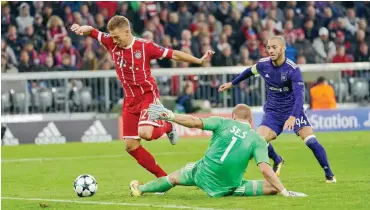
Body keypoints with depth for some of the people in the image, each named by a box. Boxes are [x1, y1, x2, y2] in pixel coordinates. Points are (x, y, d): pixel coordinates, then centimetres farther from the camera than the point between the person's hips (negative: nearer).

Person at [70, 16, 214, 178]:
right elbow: (92, 32, -3)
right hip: (130, 99, 5)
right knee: (130, 146, 1)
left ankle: (167, 126, 7)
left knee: (145, 133, -30)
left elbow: (173, 54, -11)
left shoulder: (145, 46, -15)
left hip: (148, 95, -5)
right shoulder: (111, 43, -5)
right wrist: (83, 29, -27)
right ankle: (163, 177, 13)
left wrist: (198, 60, -15)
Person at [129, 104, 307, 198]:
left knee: (173, 178, 31)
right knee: (272, 187, 0)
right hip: (225, 189, -2)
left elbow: (195, 122, -11)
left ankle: (140, 189, 46)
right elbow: (265, 169, -15)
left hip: (202, 174, 2)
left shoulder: (223, 123, -2)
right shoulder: (258, 140, -4)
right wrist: (284, 191, -13)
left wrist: (170, 116, -3)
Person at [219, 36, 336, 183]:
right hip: (273, 112, 4)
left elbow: (300, 95, -31)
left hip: (293, 111, -4)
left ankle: (329, 175, -4)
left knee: (311, 141, -19)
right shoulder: (263, 64, -7)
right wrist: (232, 83, 27)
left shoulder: (293, 69, -22)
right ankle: (277, 161, 15)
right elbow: (249, 71, 17)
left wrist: (293, 117, -45)